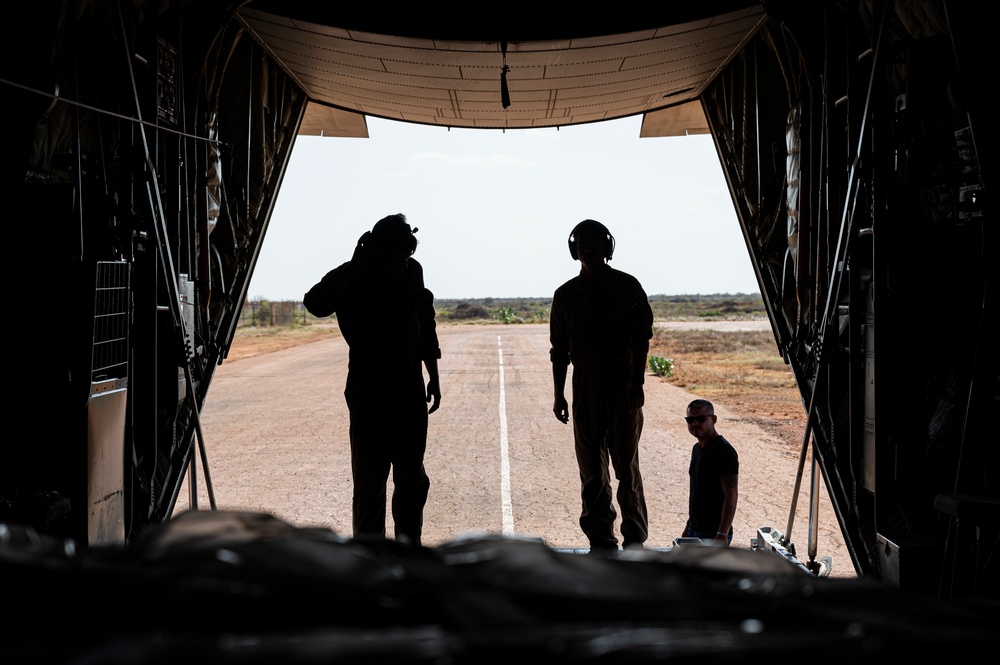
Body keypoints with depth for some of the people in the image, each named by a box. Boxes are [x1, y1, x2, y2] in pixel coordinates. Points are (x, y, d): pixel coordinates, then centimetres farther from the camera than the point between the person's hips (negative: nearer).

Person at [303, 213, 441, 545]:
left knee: (412, 479, 9)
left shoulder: (412, 271, 3)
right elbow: (315, 303, -26)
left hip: (410, 392, 4)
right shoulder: (352, 278, -9)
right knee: (370, 480, -2)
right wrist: (357, 264, -26)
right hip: (369, 395, -4)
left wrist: (433, 376, 18)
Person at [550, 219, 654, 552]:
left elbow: (641, 338, -2)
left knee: (626, 466, -2)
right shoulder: (566, 295, 11)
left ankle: (634, 538, 6)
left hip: (623, 389, -3)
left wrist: (637, 382, -12)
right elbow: (559, 350, 14)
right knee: (592, 471, 4)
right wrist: (559, 394, 10)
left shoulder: (627, 287, 2)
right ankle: (601, 540, 10)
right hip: (585, 392, 3)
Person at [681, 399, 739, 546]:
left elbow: (731, 495, -19)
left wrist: (722, 534, -24)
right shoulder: (697, 448, 13)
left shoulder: (724, 451, -15)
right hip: (695, 530, 9)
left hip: (714, 534, -9)